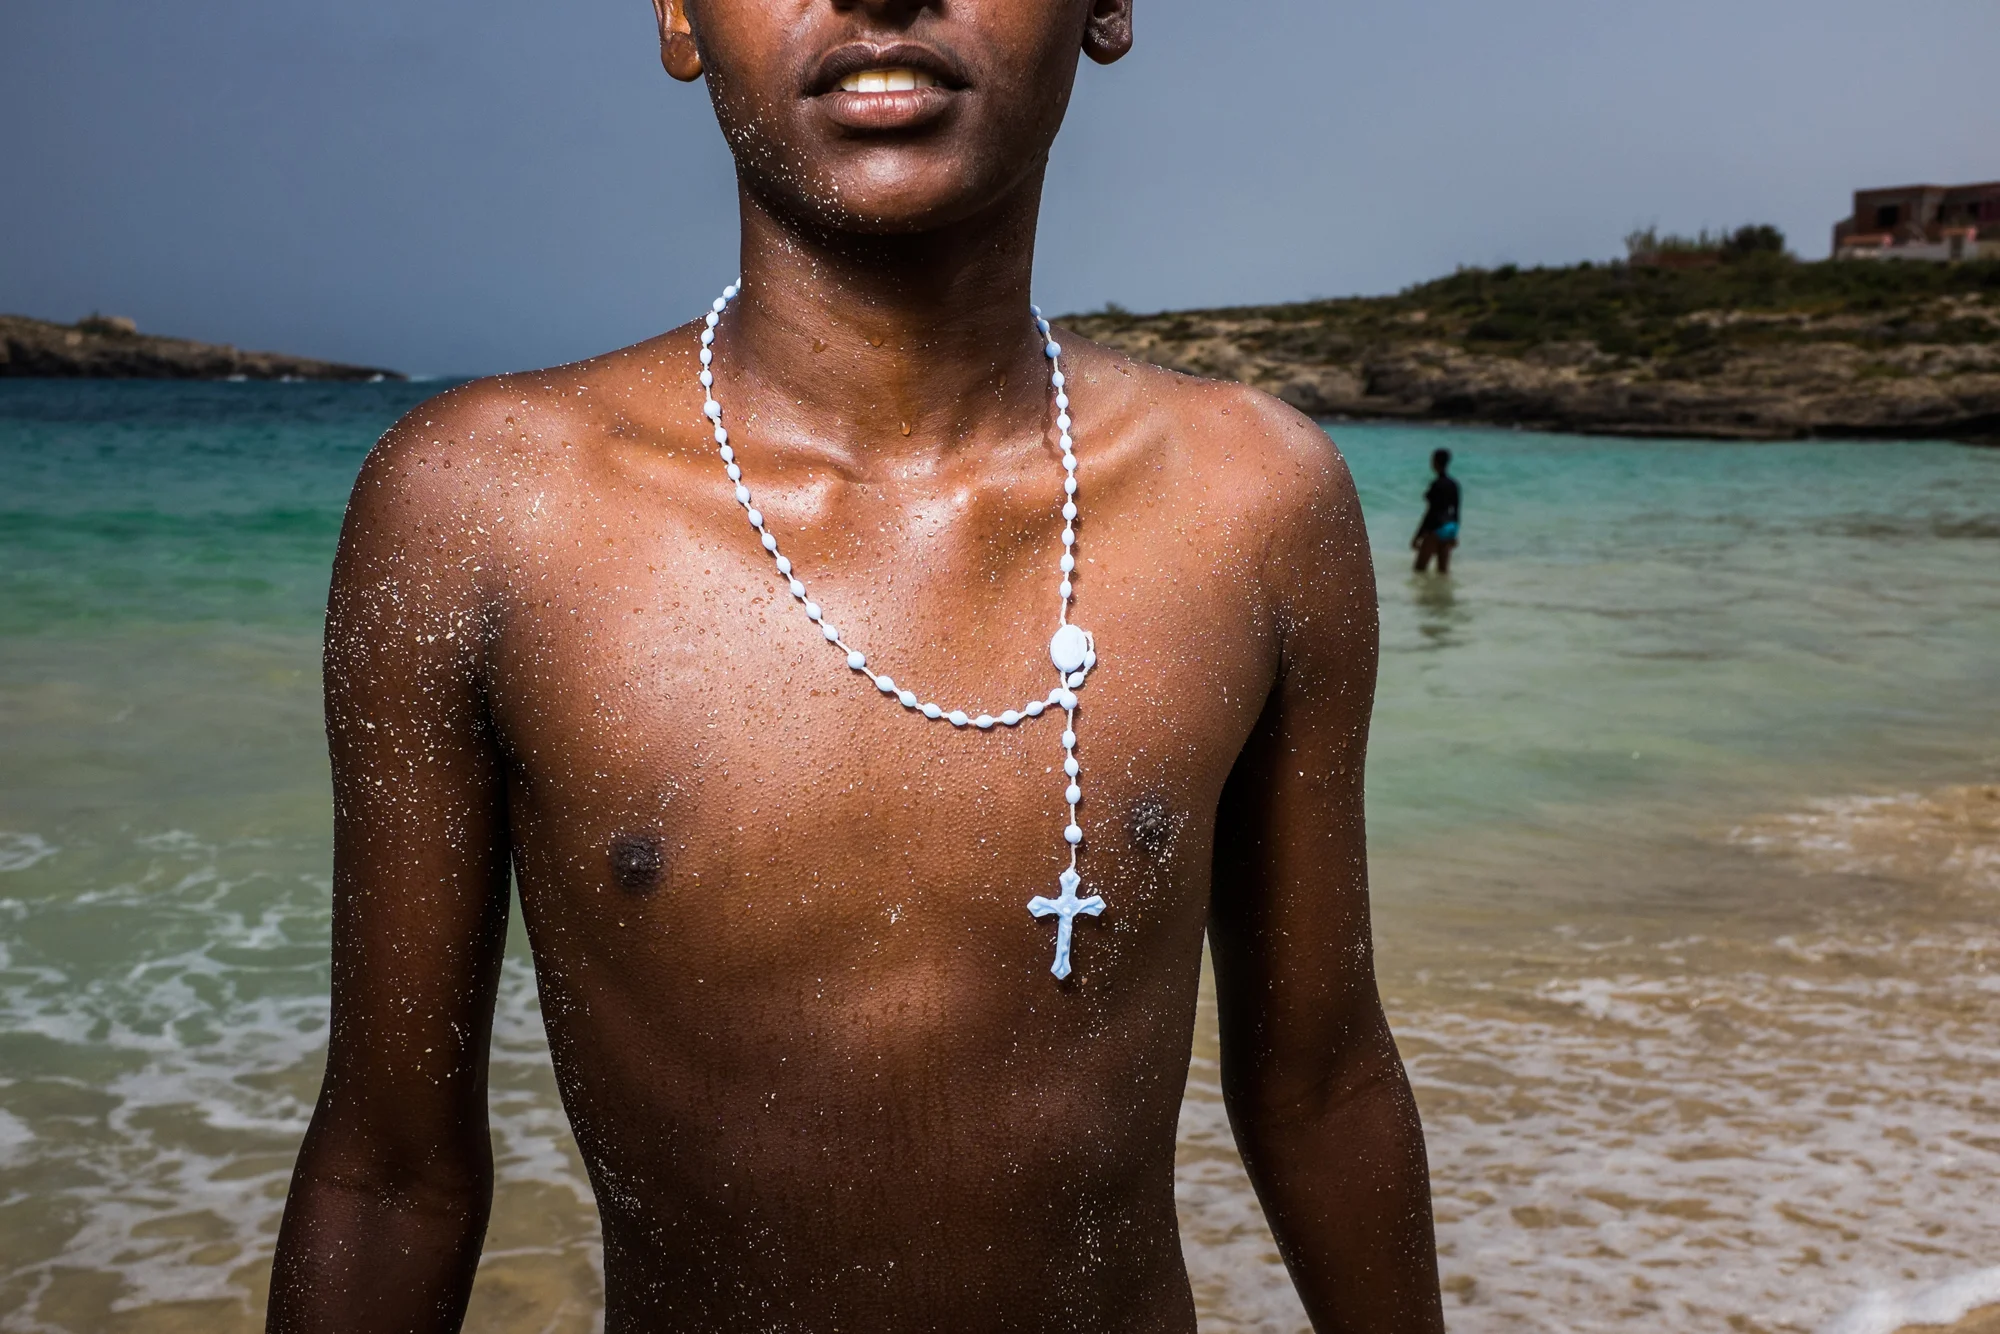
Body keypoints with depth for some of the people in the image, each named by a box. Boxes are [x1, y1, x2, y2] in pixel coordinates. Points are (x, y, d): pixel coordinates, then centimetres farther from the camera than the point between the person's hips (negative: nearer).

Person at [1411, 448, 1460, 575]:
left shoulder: (1437, 484, -17)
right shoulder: (1454, 483, 6)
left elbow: (1431, 512, -18)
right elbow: (1455, 511, 13)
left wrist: (1417, 536, -14)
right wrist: (1454, 533, 23)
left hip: (1436, 529, -8)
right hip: (1450, 527, 8)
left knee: (1420, 569, 0)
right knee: (1444, 569, 13)